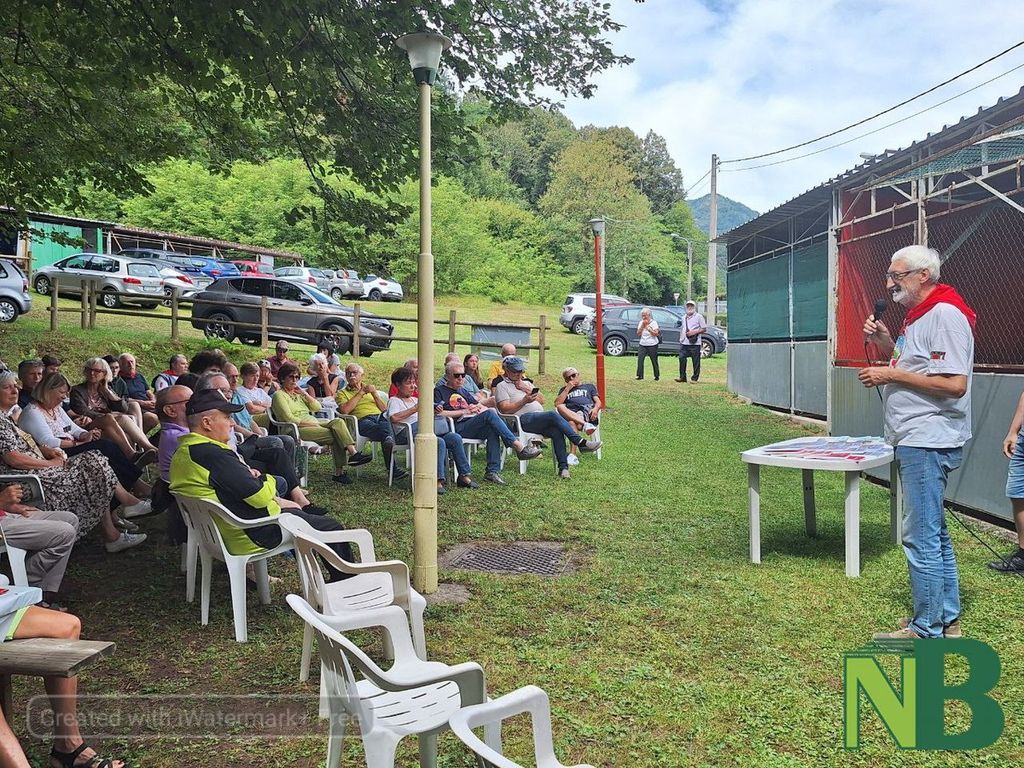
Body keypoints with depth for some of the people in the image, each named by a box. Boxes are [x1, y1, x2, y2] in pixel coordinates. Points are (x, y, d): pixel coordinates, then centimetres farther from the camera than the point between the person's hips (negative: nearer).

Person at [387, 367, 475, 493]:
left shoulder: (416, 399, 31)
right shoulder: (394, 400, 7)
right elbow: (393, 418, -15)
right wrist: (415, 409, -13)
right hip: (407, 434, -7)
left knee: (455, 438, -16)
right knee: (439, 442, -33)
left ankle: (464, 475, -12)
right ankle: (438, 481, -34)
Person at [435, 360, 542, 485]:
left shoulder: (463, 391, 32)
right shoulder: (439, 391, 10)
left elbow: (478, 405, 26)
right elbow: (439, 413, -7)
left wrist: (477, 407, 0)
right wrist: (464, 411, -6)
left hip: (474, 425, 6)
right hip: (458, 427, -6)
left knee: (492, 430, -29)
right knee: (490, 414, -28)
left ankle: (493, 471, -32)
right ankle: (519, 447, -31)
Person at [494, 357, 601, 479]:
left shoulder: (526, 383, 30)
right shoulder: (502, 386, 11)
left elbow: (542, 400, 20)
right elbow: (505, 409, -4)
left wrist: (528, 389, 7)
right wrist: (524, 401, -13)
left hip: (540, 416, 6)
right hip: (523, 419, -6)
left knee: (556, 431, -28)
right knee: (553, 415, -31)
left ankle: (563, 467, -32)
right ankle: (580, 442, -31)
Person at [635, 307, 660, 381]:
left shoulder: (653, 322, -4)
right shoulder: (641, 323, 9)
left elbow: (656, 334, -13)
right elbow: (638, 334, 3)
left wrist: (648, 327, -15)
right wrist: (642, 326, -9)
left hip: (652, 345, -3)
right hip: (643, 344, 3)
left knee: (654, 360, 3)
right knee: (640, 359, -13)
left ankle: (657, 376, 18)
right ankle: (640, 376, -9)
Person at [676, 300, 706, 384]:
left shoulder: (699, 316, -1)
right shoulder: (684, 317, 19)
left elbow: (704, 329, -3)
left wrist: (694, 332, -15)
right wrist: (681, 337, 16)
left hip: (694, 343, -5)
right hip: (684, 342, 5)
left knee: (696, 362, -1)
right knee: (682, 359, -3)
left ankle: (695, 378, 6)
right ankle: (682, 377, 5)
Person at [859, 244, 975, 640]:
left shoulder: (945, 314, -16)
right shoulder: (918, 317, 16)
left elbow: (954, 384, -24)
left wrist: (891, 374, -18)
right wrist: (885, 343, 9)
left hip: (927, 442, -11)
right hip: (916, 442, 11)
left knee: (921, 536, -5)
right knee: (934, 533, 18)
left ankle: (927, 629, 5)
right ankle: (947, 618, 29)